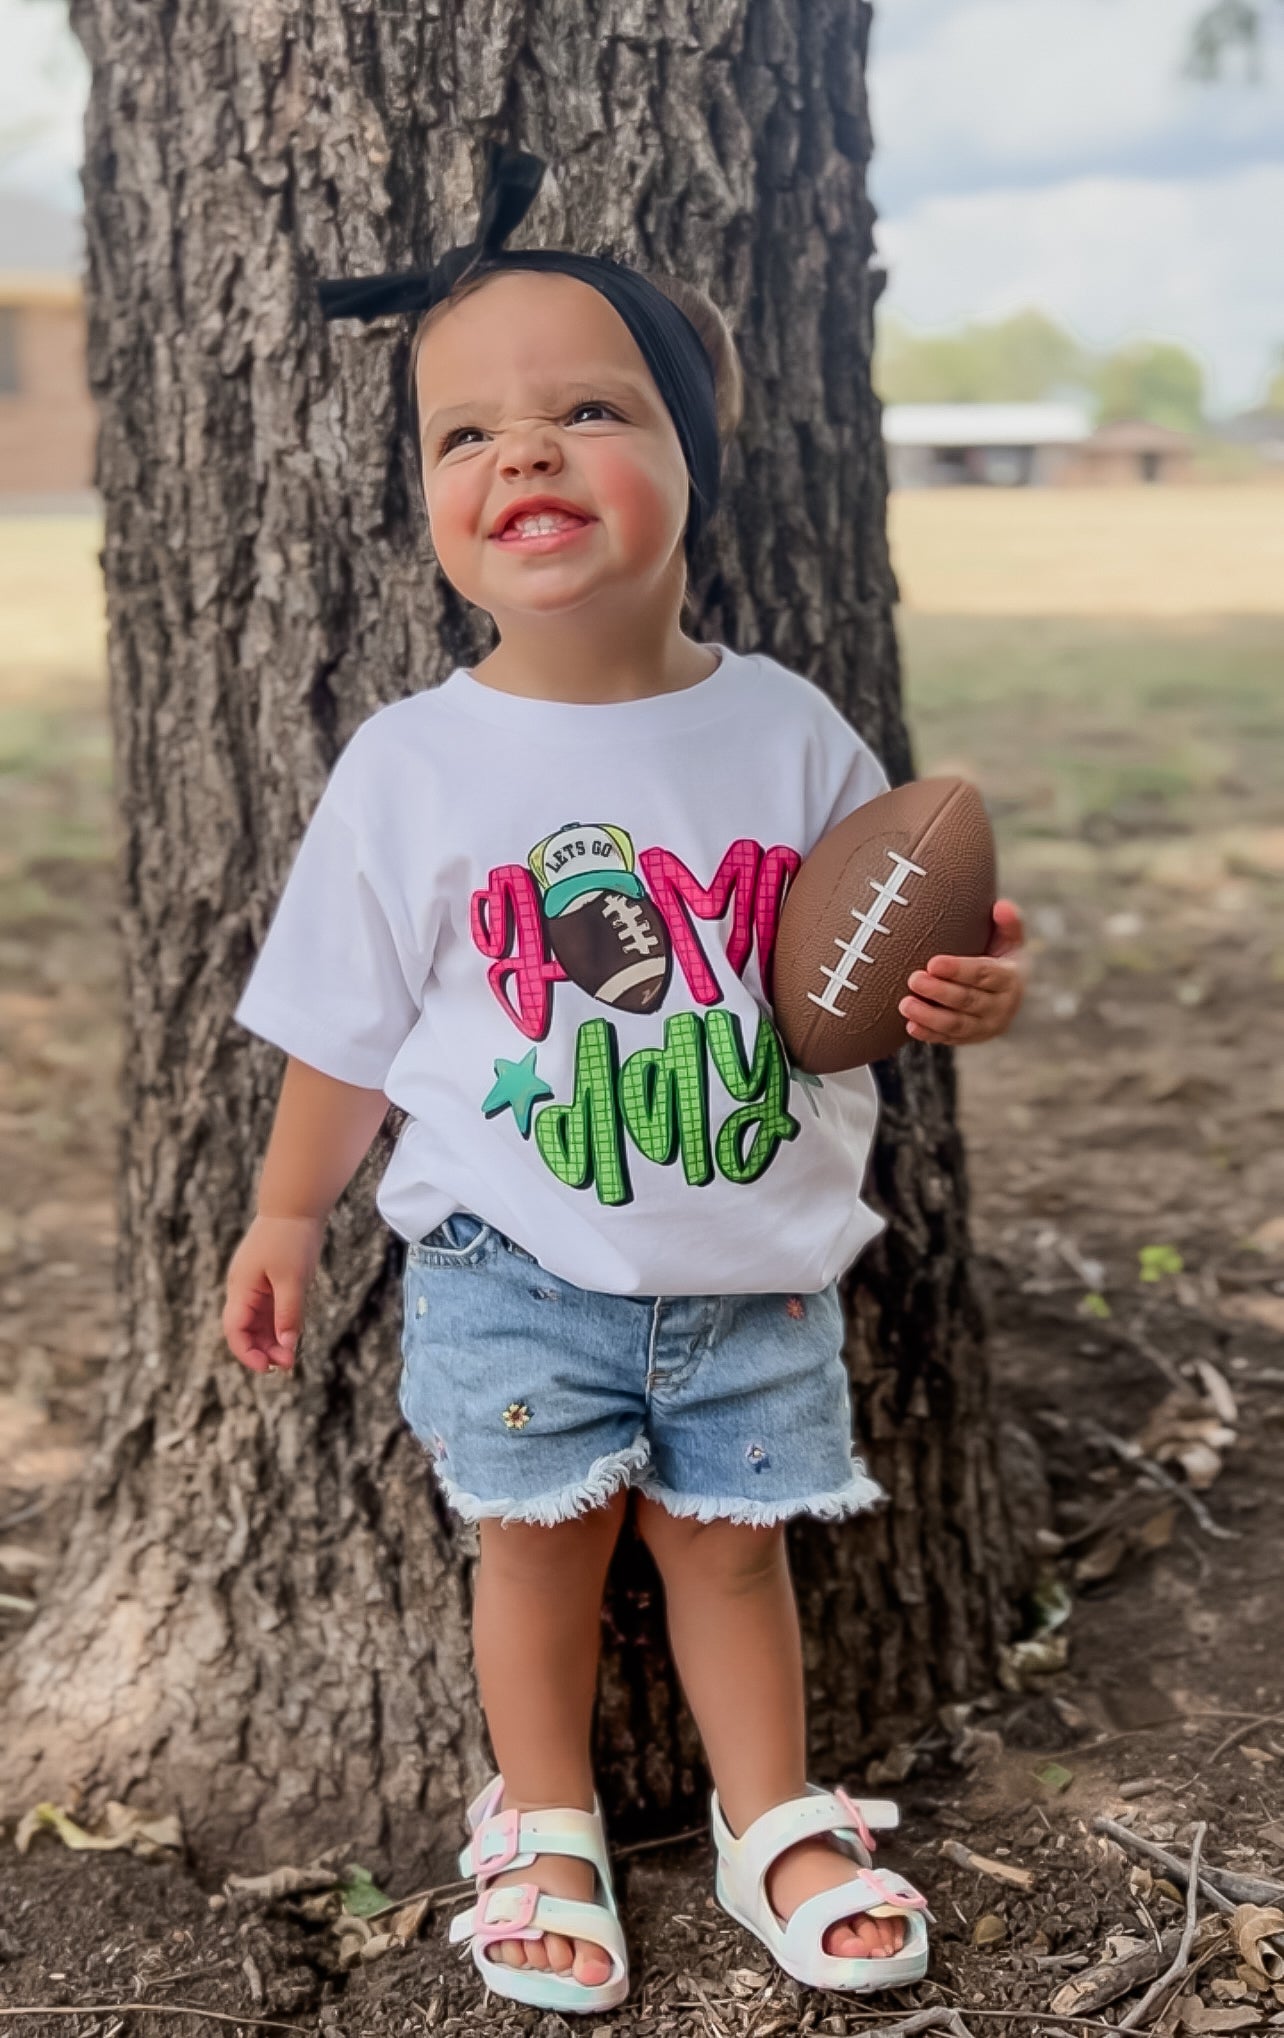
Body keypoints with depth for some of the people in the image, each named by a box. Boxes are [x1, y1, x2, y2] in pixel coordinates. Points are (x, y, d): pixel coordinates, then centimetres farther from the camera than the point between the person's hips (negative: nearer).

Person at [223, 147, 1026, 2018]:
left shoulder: (785, 729, -8)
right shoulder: (414, 766, -11)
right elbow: (350, 1022, 0)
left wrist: (960, 995, -17)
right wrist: (290, 1214, 6)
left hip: (756, 1262, 1)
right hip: (515, 1268, -1)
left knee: (732, 1536, 13)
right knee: (542, 1530, 9)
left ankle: (776, 1822, 35)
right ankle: (544, 1824, 34)